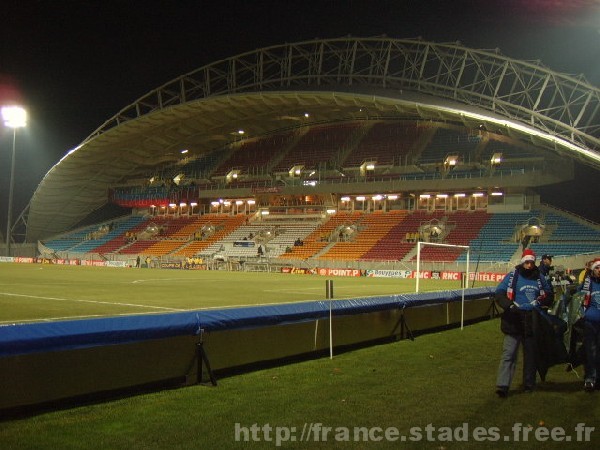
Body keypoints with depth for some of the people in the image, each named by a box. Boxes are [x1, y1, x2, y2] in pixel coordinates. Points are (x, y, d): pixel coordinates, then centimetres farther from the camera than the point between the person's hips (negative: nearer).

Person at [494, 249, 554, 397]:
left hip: (533, 321, 4)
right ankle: (502, 385, -13)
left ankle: (529, 383, 27)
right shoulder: (512, 276, -3)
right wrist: (510, 305, -21)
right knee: (509, 353, -10)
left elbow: (549, 295, 20)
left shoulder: (540, 278, 9)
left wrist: (540, 302, -1)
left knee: (531, 353, 14)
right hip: (514, 320, -4)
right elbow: (499, 293, -5)